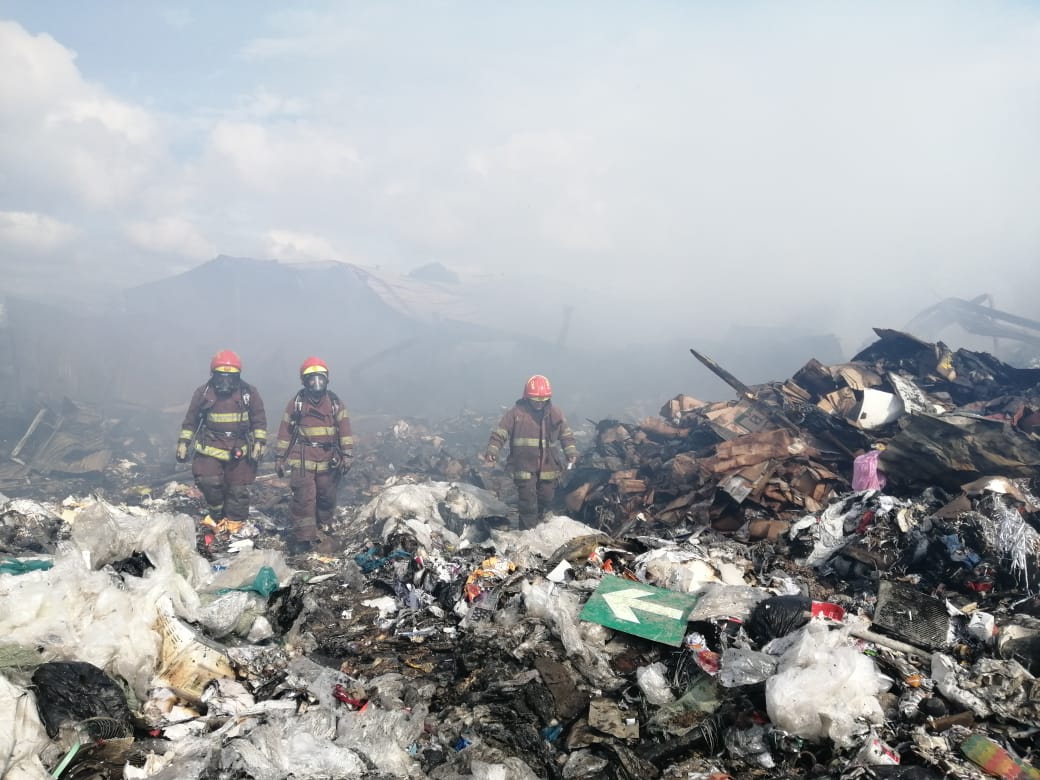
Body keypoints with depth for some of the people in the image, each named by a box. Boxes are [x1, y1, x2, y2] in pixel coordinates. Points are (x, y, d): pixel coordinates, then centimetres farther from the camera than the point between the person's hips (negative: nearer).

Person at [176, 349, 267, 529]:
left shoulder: (249, 393, -3)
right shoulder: (203, 393, -1)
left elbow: (259, 421, 3)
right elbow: (190, 421, 8)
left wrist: (259, 443, -4)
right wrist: (183, 443, 7)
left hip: (239, 450, 0)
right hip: (210, 447, 0)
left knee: (238, 490, 3)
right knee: (208, 481, -19)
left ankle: (234, 524, 18)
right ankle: (217, 513, 7)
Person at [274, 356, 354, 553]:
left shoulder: (335, 402, 6)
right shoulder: (296, 402, 3)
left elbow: (344, 430, 4)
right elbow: (285, 431, 6)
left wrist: (347, 455, -2)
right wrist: (281, 458, 5)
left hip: (329, 460, 2)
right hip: (302, 459, -2)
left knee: (327, 498, 9)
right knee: (304, 498, -8)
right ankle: (304, 537, -5)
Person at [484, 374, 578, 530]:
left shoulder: (555, 413, 5)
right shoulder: (516, 413, -6)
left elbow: (566, 435, 14)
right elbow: (500, 433, -6)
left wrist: (571, 451, 0)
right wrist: (492, 450, -20)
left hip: (548, 468, 4)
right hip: (524, 467, -4)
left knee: (545, 502, 12)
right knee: (528, 504, -8)